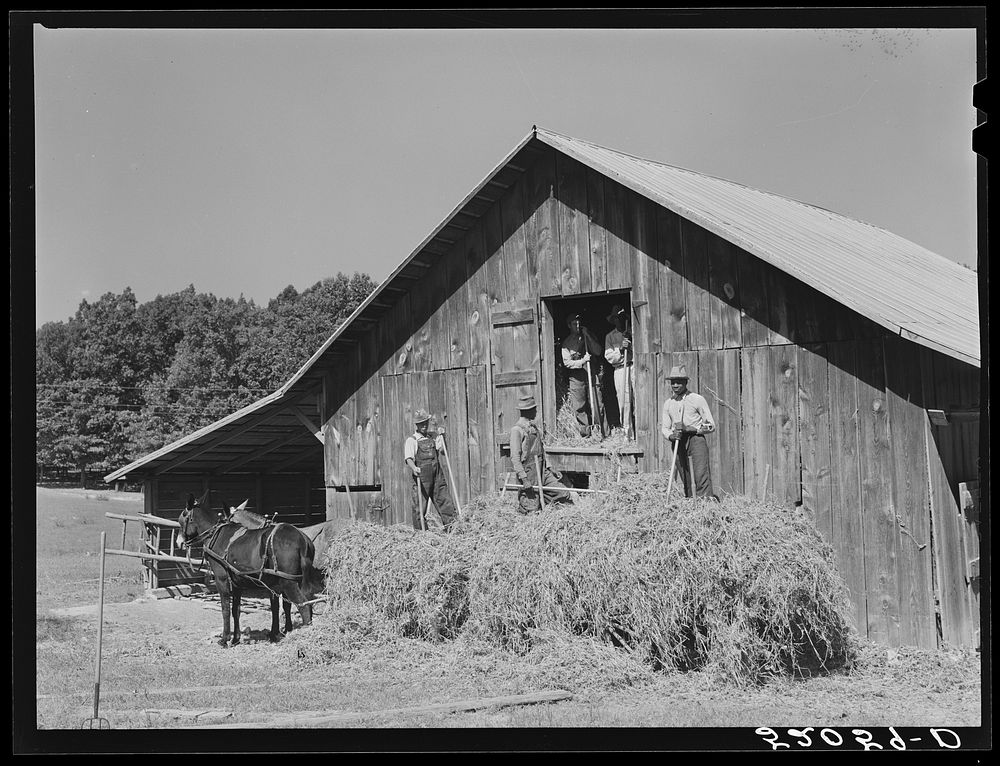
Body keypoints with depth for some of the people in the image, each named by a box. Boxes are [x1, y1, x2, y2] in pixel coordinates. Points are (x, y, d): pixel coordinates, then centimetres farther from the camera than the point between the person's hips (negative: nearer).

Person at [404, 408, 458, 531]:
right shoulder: (411, 440, -1)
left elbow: (442, 449, 31)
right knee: (420, 505, -3)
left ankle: (451, 526, 2)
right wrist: (414, 468, -33)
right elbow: (408, 459, -13)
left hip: (437, 475, 5)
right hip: (421, 476, -5)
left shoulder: (431, 438, 19)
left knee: (444, 499, 1)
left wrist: (441, 436, 17)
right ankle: (420, 531, 3)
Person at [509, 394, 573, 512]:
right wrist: (524, 478, -21)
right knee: (532, 509, -7)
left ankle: (541, 498, 20)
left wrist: (550, 468, 14)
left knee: (564, 495, -2)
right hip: (529, 472, -8)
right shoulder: (517, 429, -12)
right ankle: (521, 497, 22)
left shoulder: (534, 426, 15)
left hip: (543, 471, 8)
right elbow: (515, 457, -16)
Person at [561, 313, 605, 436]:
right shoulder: (567, 342, 5)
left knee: (597, 406, -5)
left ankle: (601, 433, -2)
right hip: (576, 379, -1)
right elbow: (567, 362, -3)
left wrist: (588, 336, -5)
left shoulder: (588, 337, 14)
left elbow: (599, 352, 1)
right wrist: (582, 361, -16)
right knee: (579, 408, -3)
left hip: (592, 376, 2)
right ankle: (585, 434, 4)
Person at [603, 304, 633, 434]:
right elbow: (609, 357, 6)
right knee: (624, 401, -4)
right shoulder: (610, 336, 16)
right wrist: (620, 349, -9)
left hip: (635, 366, 0)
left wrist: (632, 342, -4)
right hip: (620, 369, 0)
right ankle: (627, 431, 0)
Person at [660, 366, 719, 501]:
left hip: (696, 438, -4)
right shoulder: (668, 403, 15)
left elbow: (711, 425, 0)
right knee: (686, 480, 3)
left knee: (701, 475, -18)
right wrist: (671, 435, -7)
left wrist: (690, 428, -13)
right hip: (678, 442, 4)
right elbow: (664, 427, 18)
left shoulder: (697, 399, 0)